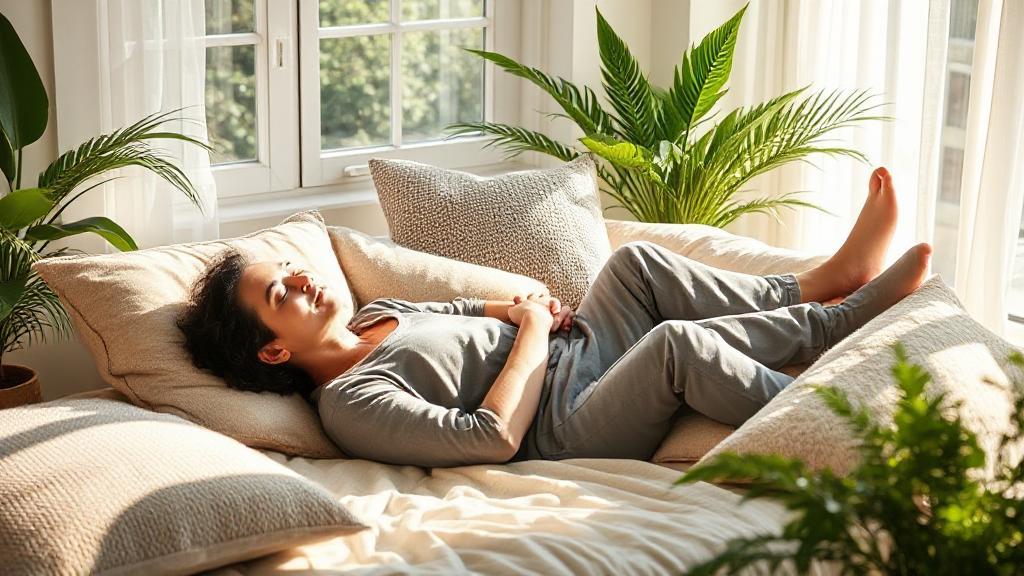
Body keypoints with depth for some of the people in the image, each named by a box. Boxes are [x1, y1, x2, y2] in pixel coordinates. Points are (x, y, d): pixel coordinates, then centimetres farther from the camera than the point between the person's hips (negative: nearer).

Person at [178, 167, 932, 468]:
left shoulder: (375, 313, 10)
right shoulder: (349, 403, -18)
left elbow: (467, 315, 24)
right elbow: (491, 437, -25)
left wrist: (516, 307, 2)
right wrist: (532, 334, -15)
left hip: (578, 349, 10)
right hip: (566, 428, -10)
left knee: (636, 262, -8)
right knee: (675, 343, -30)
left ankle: (825, 280, 3)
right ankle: (839, 319, -7)